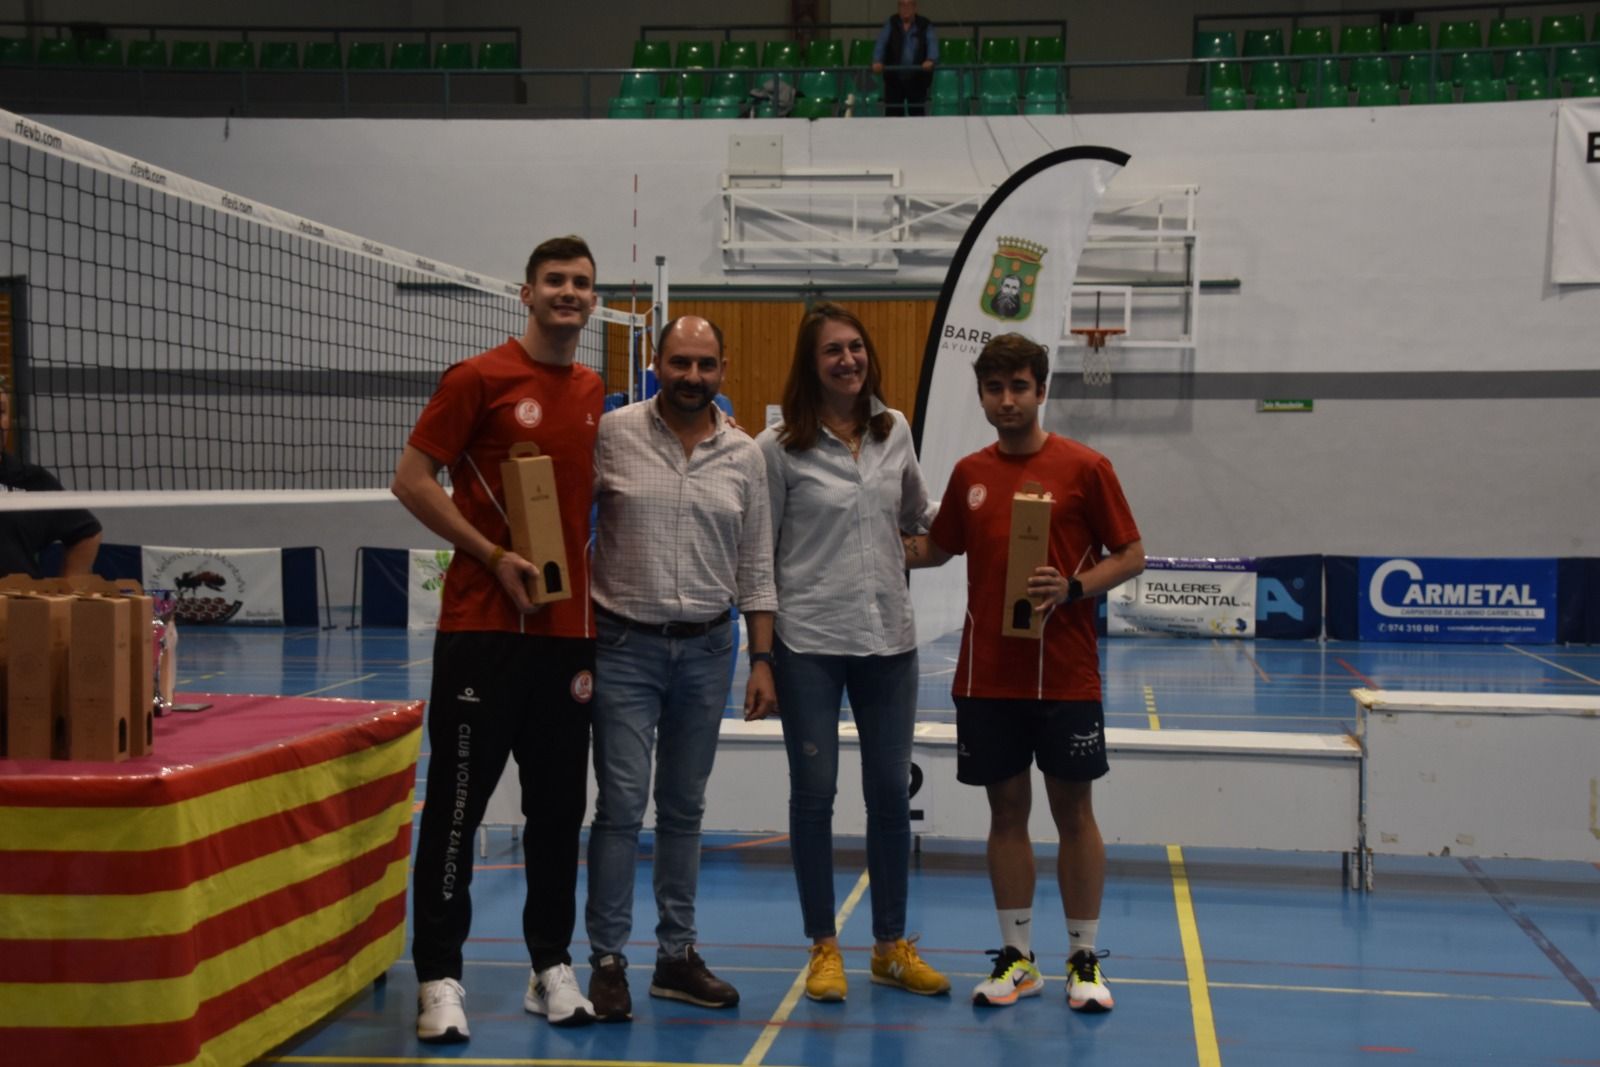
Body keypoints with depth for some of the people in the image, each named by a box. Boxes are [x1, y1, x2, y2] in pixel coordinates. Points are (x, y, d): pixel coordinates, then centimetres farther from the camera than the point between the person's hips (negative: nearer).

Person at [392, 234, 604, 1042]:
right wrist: (494, 557, -14)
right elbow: (411, 479, -6)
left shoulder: (593, 393, 12)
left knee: (559, 805, 10)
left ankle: (552, 967, 21)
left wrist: (596, 600, 11)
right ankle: (439, 976, 7)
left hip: (569, 628, 6)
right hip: (484, 626, -5)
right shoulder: (480, 379, -5)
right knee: (458, 800, -1)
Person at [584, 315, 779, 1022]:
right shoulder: (612, 435, -4)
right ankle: (607, 960, 6)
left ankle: (677, 955, 20)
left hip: (707, 647, 3)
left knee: (684, 808, 11)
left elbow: (755, 567, 9)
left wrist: (762, 659, 5)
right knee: (621, 806, -4)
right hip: (625, 645, -3)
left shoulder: (744, 456, 5)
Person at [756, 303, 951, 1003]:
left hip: (888, 638, 4)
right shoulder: (780, 448, -5)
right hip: (809, 643, -3)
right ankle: (824, 948, 18)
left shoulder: (895, 433, 7)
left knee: (891, 792, 9)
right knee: (814, 793, 4)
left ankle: (892, 946, 22)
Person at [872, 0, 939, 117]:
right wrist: (877, 61, -28)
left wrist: (930, 60, -35)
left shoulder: (925, 25, 1)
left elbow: (932, 43, -14)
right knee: (892, 112, 1)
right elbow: (881, 42, -9)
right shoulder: (891, 24, 4)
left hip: (917, 79, -1)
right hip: (894, 78, 1)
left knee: (917, 112, 3)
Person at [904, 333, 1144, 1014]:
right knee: (1007, 810, 9)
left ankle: (1084, 961, 15)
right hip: (986, 676, 3)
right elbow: (938, 547, 21)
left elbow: (1130, 555, -2)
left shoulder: (1085, 468, -4)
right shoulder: (969, 473, 8)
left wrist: (1072, 588, -17)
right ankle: (1016, 958, 19)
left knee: (1073, 811, 3)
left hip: (1066, 677, -3)